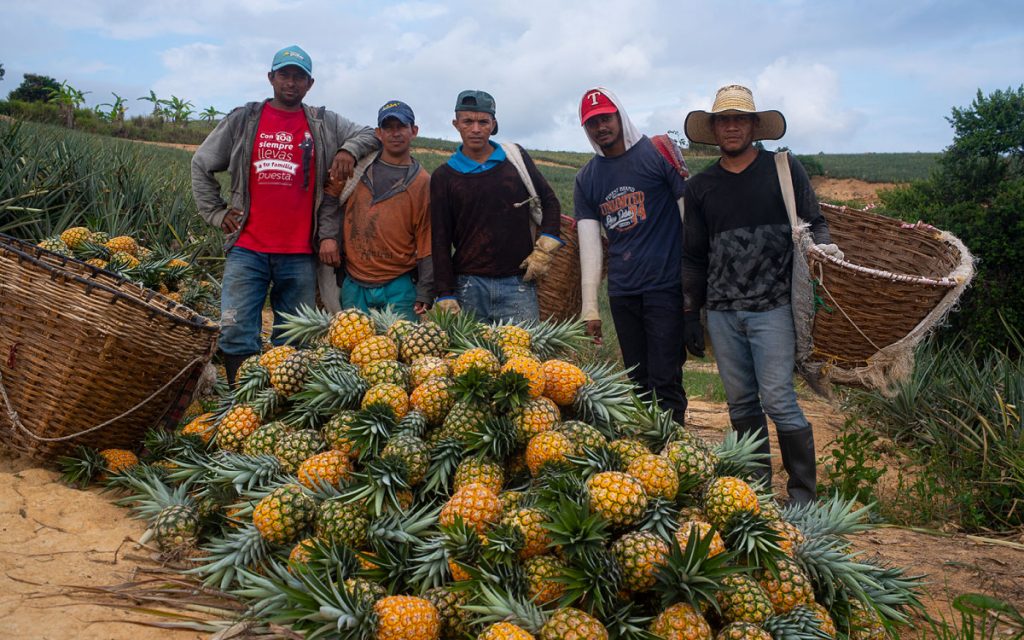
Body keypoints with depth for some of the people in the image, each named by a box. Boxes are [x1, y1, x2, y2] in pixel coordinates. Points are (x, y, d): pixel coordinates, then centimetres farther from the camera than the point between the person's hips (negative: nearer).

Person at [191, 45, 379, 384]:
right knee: (237, 335, -4)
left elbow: (369, 134, 17)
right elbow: (201, 165, 18)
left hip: (300, 255, 0)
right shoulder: (243, 120, 10)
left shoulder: (325, 124, 9)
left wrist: (349, 149, -4)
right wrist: (216, 213, 11)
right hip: (247, 250, 0)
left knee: (292, 343, 6)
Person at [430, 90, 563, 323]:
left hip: (519, 284, 0)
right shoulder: (444, 176, 5)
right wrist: (445, 296, -3)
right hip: (468, 287, 0)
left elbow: (550, 203, 15)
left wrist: (543, 250, 2)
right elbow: (441, 242, 3)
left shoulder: (516, 157, 8)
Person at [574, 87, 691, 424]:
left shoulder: (657, 153, -2)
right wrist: (589, 305, 1)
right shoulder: (586, 178, 11)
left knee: (665, 381, -7)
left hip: (665, 285, -4)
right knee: (638, 381, 12)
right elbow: (589, 244, 7)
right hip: (621, 292, 5)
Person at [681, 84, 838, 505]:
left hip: (772, 307, -3)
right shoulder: (700, 187, 12)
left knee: (777, 400, -8)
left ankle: (803, 492, 8)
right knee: (741, 404, 8)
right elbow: (693, 256, 16)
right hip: (721, 312, 3)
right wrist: (691, 313, 13)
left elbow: (815, 225, 8)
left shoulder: (785, 170, 5)